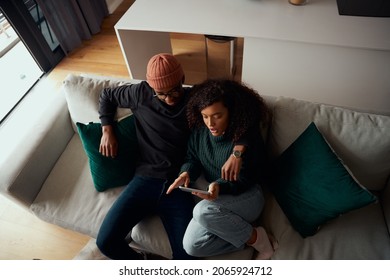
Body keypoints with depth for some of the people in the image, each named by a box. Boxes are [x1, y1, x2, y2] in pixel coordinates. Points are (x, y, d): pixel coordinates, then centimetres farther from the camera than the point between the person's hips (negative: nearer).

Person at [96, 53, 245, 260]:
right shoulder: (141, 93, 1)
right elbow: (106, 96, 19)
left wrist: (238, 149, -26)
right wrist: (107, 131, 6)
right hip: (144, 180, 2)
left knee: (186, 255, -12)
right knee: (106, 242, -8)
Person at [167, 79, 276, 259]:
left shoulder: (247, 136, -20)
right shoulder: (199, 130, -6)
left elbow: (245, 180, -17)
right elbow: (192, 158, 5)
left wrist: (220, 186, -37)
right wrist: (186, 173, -18)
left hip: (247, 197, -5)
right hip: (216, 197, 5)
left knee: (203, 211, -34)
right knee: (191, 246, -13)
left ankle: (256, 238, -9)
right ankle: (247, 238, 2)